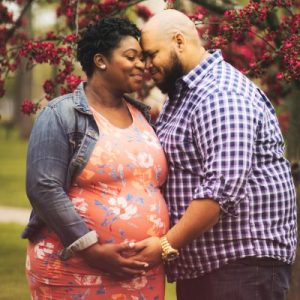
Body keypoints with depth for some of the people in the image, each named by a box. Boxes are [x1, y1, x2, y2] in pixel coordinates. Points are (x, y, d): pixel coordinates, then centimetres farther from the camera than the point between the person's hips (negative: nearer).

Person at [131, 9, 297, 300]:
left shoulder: (221, 95, -18)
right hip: (200, 263, 10)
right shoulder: (183, 93, 16)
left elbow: (224, 187, -27)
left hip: (242, 262, -10)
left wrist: (167, 246, -22)